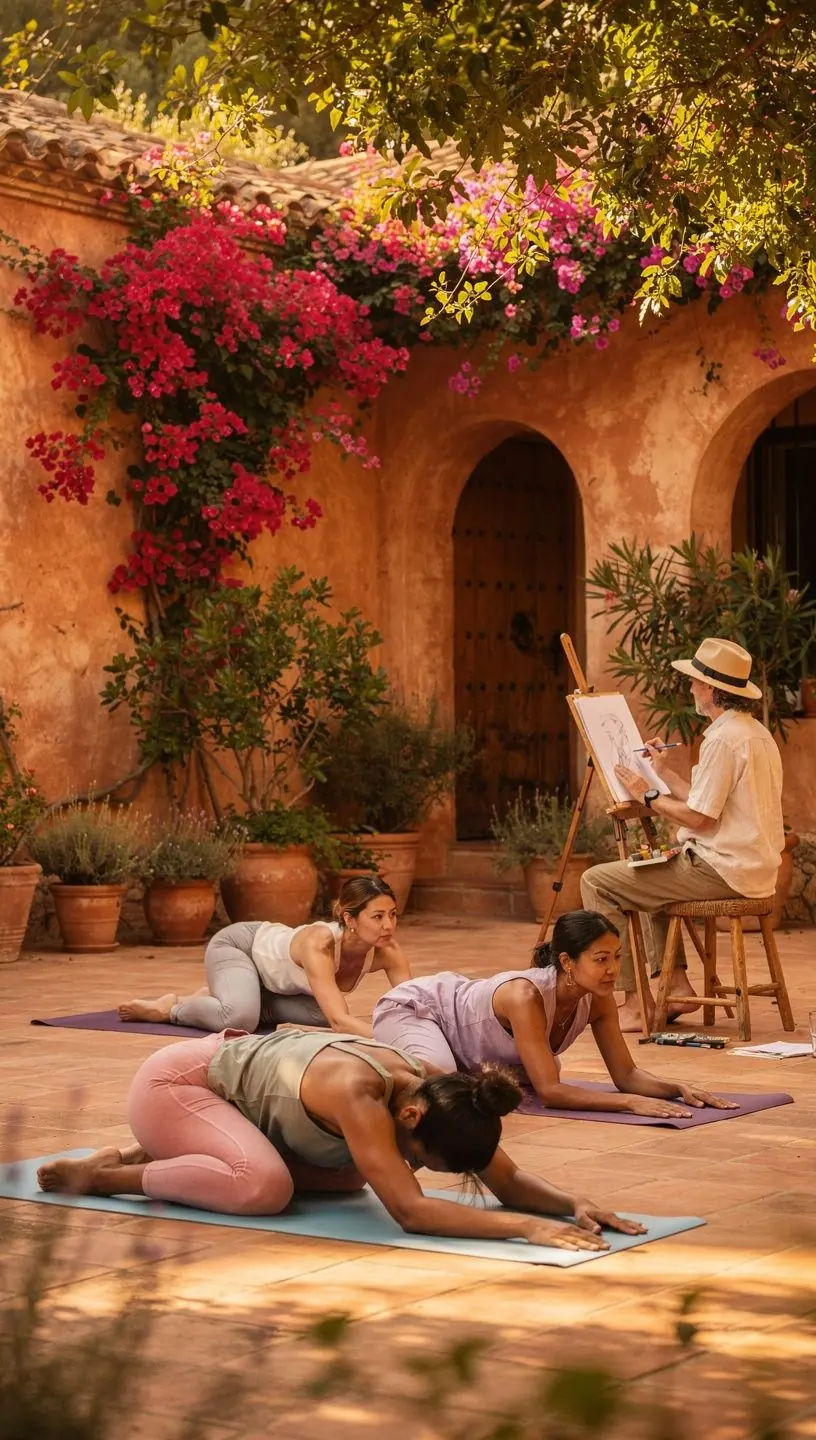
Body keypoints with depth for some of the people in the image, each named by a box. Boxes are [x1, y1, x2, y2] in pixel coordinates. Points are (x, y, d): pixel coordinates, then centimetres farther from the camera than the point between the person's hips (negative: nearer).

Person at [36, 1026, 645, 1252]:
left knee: (350, 1174, 10)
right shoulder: (359, 1094, -37)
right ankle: (104, 1175, -8)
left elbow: (509, 1178, -9)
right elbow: (410, 1211, -42)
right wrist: (528, 1226, -47)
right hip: (172, 1081, -9)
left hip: (231, 1063, 9)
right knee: (264, 1186, -32)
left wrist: (572, 1202, -27)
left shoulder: (432, 1092, -14)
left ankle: (151, 1155, 18)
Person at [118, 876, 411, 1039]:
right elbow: (339, 1020, -51)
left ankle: (215, 998, 16)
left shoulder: (385, 950, -25)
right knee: (241, 1017, -35)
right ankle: (169, 1008, -3)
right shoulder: (319, 944, -42)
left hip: (271, 964, 8)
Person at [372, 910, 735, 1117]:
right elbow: (550, 1091, -42)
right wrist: (630, 1102, -50)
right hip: (410, 1006, -7)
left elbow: (627, 1074, -14)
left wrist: (679, 1088, -32)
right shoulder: (527, 996, -40)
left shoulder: (597, 999, -20)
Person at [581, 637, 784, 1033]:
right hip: (752, 865, 11)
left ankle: (636, 1002, -6)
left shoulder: (723, 739, -17)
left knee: (597, 882, -6)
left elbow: (698, 817, -19)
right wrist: (664, 774, 21)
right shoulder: (757, 733, 15)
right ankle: (677, 985, 22)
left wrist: (647, 796, -5)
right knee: (648, 875, 33)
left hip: (723, 871, -11)